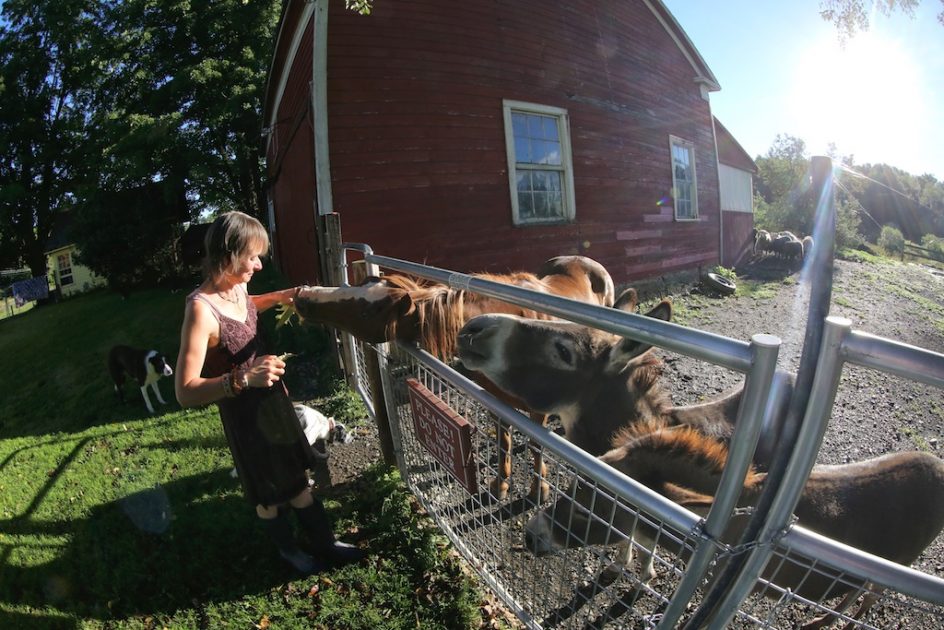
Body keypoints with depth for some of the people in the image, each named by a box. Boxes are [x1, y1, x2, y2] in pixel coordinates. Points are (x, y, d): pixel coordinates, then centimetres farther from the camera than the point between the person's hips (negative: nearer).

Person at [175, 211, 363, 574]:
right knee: (269, 494, 18)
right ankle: (288, 550, 46)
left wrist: (277, 298, 5)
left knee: (298, 479, 21)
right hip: (245, 412, -7)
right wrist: (243, 378, -41)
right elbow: (185, 392, -29)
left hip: (273, 397, 7)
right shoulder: (201, 309, -29)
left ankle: (325, 544, 41)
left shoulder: (237, 287, -7)